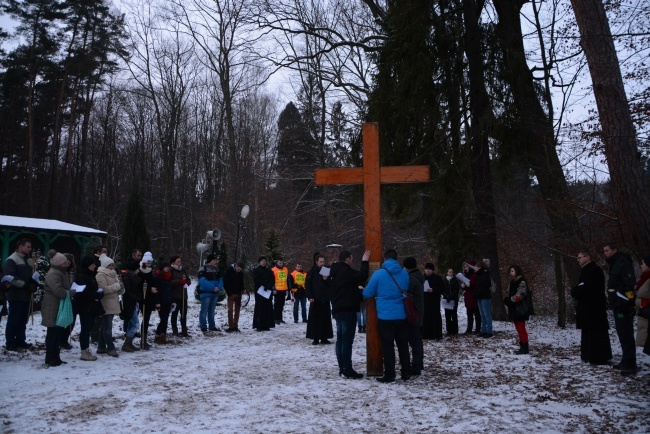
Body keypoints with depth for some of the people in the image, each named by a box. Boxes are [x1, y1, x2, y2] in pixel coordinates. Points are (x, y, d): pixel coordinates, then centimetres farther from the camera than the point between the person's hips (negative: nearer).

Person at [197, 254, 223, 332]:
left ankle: (212, 326, 22)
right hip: (206, 293, -7)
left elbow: (220, 280, 11)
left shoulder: (216, 270, 13)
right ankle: (203, 328, 0)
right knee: (204, 311, -4)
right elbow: (203, 281, -19)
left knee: (211, 311, 15)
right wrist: (213, 287, -22)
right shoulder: (203, 269, -9)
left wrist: (218, 287, -10)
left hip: (215, 293, 7)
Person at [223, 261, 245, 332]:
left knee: (237, 310, 6)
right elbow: (225, 282, -9)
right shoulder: (229, 270, -9)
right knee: (230, 310, -4)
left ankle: (235, 326, 13)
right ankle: (230, 326, -1)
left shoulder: (241, 273, 5)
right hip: (231, 294, -5)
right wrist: (229, 292, -13)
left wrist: (243, 289, 0)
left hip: (238, 294, 5)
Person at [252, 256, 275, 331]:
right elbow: (256, 280, -7)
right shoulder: (256, 271, 5)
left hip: (268, 291, 4)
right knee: (260, 308, -8)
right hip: (259, 291, -4)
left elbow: (273, 280, 7)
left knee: (268, 308, -1)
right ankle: (259, 325, -6)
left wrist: (268, 286, -11)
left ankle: (267, 325, 3)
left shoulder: (269, 271, 16)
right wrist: (264, 284, -16)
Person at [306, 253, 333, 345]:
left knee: (325, 319, 4)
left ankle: (324, 338, 12)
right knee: (315, 319, -4)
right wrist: (310, 297, -11)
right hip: (315, 299, -3)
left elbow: (331, 285, 14)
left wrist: (326, 279, -7)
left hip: (325, 299, 4)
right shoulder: (312, 272, 0)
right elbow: (307, 284, -3)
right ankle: (315, 338, 3)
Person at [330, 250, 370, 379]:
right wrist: (364, 262, -9)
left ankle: (342, 368, 16)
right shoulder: (347, 271, -14)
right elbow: (362, 277, -20)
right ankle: (348, 370, -6)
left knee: (340, 340, 11)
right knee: (347, 340, -7)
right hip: (347, 310, -10)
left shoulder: (335, 272, 16)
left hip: (337, 310, 10)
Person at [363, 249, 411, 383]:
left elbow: (367, 294, -4)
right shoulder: (404, 274, 3)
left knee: (388, 346, 4)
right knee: (403, 344, 15)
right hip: (402, 316, 4)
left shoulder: (378, 274, -9)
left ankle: (389, 375, 7)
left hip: (385, 316, -4)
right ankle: (406, 373, 21)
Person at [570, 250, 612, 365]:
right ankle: (589, 355, 18)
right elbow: (581, 287, 18)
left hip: (594, 307, -10)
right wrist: (576, 291, -3)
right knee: (587, 332, 12)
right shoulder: (585, 271, 18)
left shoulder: (595, 270, -12)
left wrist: (575, 291, -12)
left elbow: (589, 287, -23)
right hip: (587, 307, 10)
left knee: (596, 333, -7)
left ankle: (599, 358, -4)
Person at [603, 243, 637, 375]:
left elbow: (630, 283, -21)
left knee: (626, 335, -7)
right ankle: (626, 361, 24)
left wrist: (628, 302, -25)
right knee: (622, 334, 15)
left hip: (623, 306, -10)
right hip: (618, 305, 10)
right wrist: (613, 302, 18)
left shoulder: (623, 262, -11)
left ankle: (630, 365, -4)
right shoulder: (614, 265, 19)